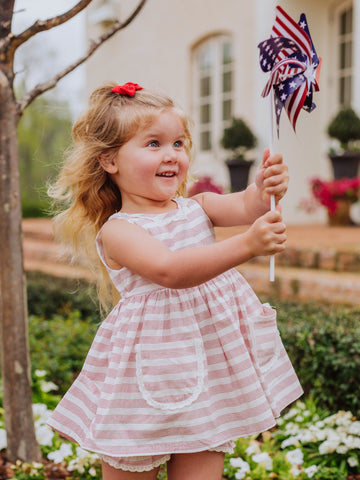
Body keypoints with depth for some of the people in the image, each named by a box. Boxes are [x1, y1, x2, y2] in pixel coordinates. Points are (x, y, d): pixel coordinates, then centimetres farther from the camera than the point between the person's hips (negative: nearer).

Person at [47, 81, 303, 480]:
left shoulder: (197, 207, 6)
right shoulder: (117, 231, -13)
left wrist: (264, 190, -36)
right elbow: (169, 270, -29)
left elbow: (242, 207, -13)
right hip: (150, 374, -4)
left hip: (211, 367, 5)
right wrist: (245, 246, -40)